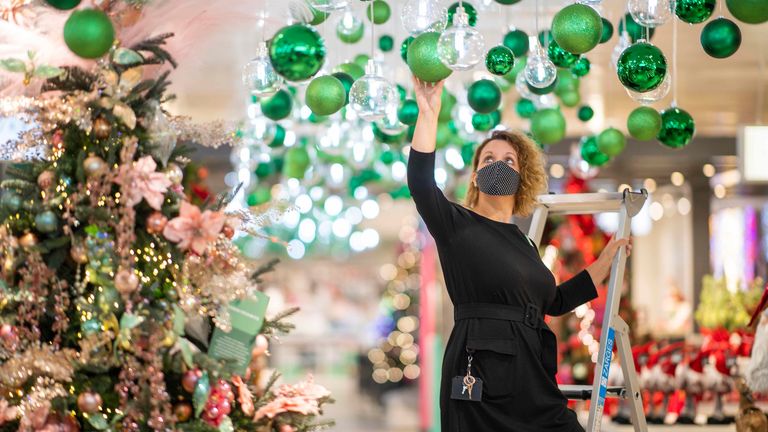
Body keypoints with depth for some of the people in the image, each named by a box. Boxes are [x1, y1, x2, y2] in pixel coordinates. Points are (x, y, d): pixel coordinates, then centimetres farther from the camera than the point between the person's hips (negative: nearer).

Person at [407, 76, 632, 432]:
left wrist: (607, 259, 32)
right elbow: (420, 182, -17)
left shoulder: (524, 243, 19)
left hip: (534, 382, 6)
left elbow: (554, 301, 30)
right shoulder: (457, 226, 1)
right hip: (481, 381, -6)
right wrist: (428, 114, -22)